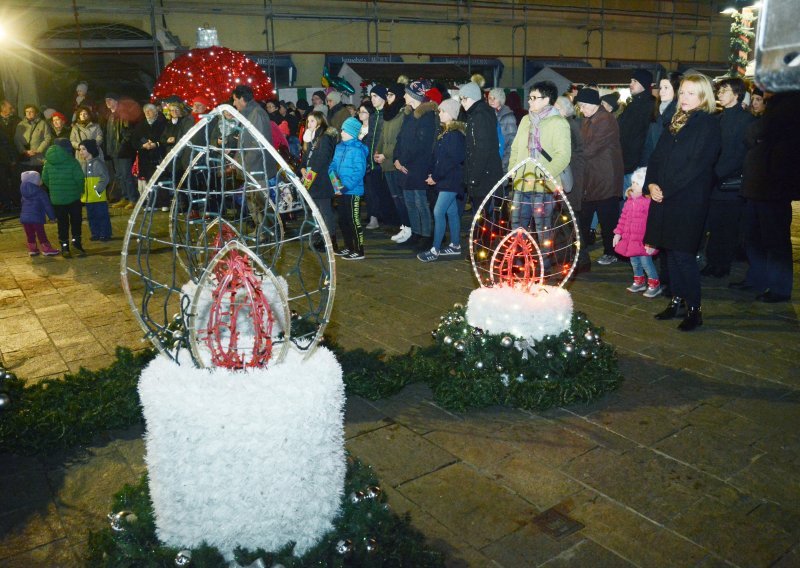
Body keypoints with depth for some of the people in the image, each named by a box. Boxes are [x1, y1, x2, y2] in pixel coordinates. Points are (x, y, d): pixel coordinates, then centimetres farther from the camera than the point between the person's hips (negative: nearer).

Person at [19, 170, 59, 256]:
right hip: (36, 218, -5)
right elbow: (47, 205, -6)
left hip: (24, 217, 5)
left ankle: (32, 249, 16)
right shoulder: (40, 192, -6)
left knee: (30, 235, 12)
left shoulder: (24, 193, 12)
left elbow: (23, 204, 21)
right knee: (41, 234, 1)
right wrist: (52, 216, 2)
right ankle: (46, 249, 6)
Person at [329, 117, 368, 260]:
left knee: (354, 221, -2)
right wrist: (333, 174, -6)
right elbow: (333, 164, 16)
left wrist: (346, 186, -22)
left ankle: (359, 251, 6)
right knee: (342, 220, 16)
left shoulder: (357, 149, -15)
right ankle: (349, 247, 30)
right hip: (341, 191, 8)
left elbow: (359, 172, -19)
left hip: (353, 191, -8)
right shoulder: (339, 147, 8)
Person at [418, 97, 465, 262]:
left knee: (438, 212, -11)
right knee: (451, 212, 13)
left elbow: (453, 160, -21)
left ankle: (435, 250, -7)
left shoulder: (455, 134, -14)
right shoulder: (447, 132, 15)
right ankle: (455, 246, 20)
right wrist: (433, 174, 2)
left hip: (451, 180, -9)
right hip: (447, 180, 9)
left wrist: (436, 177, -18)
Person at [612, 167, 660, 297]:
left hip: (643, 241, -8)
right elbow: (623, 217, 15)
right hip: (630, 239, 8)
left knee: (645, 261, -3)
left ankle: (654, 284, 13)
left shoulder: (649, 201, -19)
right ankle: (639, 282, 35)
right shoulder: (630, 200, 7)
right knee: (634, 261, 18)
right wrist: (618, 232, 13)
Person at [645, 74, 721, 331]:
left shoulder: (708, 124, -6)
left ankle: (694, 309, 4)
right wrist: (651, 184, -3)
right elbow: (657, 156, 14)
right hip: (665, 198, 7)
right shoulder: (676, 122, 17)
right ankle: (677, 302, 22)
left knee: (683, 254, -7)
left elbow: (697, 164, -15)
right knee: (672, 252, 11)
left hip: (689, 200, -7)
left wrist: (666, 190, -17)